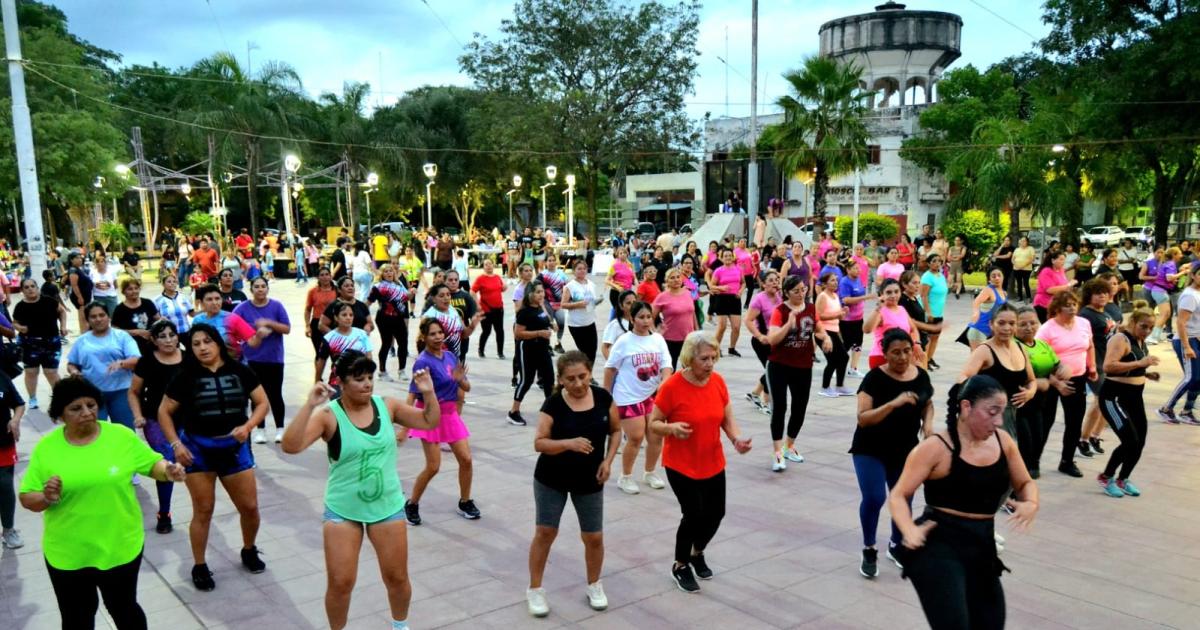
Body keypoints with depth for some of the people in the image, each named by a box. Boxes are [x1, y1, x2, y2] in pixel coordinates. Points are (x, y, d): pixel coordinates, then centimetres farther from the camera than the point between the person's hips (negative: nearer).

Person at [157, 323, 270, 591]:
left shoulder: (239, 371, -3)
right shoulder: (186, 376, -6)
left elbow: (262, 402, 2)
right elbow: (164, 412, 0)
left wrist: (247, 426, -14)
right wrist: (176, 444, -9)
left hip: (234, 447, 2)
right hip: (198, 449, -1)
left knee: (250, 507, 6)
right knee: (203, 511, 5)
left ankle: (249, 551, 33)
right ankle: (199, 567, 22)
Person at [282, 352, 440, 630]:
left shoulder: (387, 405, -5)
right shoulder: (328, 414, -17)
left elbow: (430, 422, 5)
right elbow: (291, 446, -29)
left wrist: (428, 393, -12)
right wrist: (309, 406, -38)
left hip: (388, 506, 3)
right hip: (342, 510, -3)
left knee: (397, 577, 14)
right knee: (340, 582, 5)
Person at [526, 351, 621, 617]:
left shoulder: (603, 398, -9)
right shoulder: (553, 404, -17)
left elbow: (615, 430, 5)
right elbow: (539, 443, -17)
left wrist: (608, 460, -8)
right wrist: (569, 443, -33)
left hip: (589, 480, 2)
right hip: (551, 479, -2)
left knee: (594, 537, 9)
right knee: (545, 532, 3)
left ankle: (594, 586, 33)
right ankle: (535, 590, 22)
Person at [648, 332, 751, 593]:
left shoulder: (718, 382, -4)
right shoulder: (672, 386, -19)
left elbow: (728, 419, 5)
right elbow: (654, 424, -10)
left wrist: (737, 439, -14)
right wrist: (672, 428, -31)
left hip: (713, 464, 5)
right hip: (681, 465, -5)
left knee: (715, 513, 8)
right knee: (694, 514, -7)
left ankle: (697, 553, 39)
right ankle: (680, 566, 20)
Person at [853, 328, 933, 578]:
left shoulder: (921, 375, -4)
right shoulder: (875, 378, -18)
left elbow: (928, 403, 15)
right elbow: (862, 418, -24)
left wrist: (928, 422, -6)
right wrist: (893, 403, -35)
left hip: (906, 450, 5)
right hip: (870, 450, -4)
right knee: (874, 498, -16)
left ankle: (896, 546, 38)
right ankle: (869, 551, 8)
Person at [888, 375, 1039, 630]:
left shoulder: (1002, 441, 5)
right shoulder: (936, 448, -12)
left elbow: (1025, 483, 21)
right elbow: (898, 496, -10)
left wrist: (1031, 503, -3)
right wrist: (910, 531, -29)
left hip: (981, 547, 7)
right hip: (939, 546, -7)